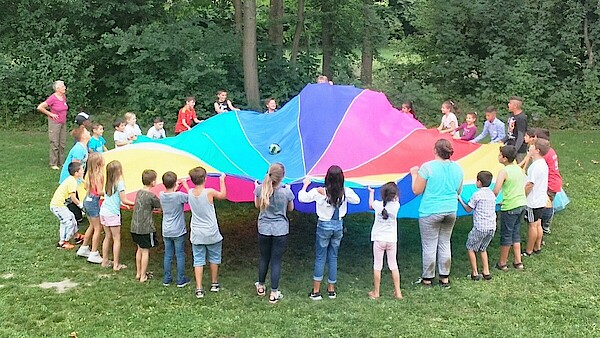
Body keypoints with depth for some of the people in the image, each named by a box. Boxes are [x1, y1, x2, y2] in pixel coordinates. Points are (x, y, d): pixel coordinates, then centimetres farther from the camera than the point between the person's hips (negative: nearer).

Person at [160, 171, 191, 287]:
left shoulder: (161, 195, -5)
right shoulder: (179, 196, -20)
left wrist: (176, 188, 18)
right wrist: (186, 185, 2)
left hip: (166, 231, 4)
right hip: (178, 231, -4)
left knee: (167, 255, 13)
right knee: (180, 255, 6)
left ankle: (166, 279, 20)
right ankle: (181, 280, 12)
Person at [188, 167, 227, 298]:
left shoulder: (190, 193, -6)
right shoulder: (209, 192, -17)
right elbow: (223, 195, 1)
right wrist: (222, 180, 11)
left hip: (196, 234, 3)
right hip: (211, 233, -3)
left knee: (198, 260, 6)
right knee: (214, 258, 17)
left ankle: (199, 289, 1)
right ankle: (214, 284, 29)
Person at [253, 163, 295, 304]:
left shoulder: (260, 189, -12)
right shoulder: (286, 192, -17)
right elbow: (290, 209, 2)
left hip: (264, 229, 2)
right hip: (280, 230, -2)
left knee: (264, 258, 20)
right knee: (276, 261, 6)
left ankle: (261, 287, 37)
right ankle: (273, 293, 12)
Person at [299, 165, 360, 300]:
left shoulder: (319, 192, -17)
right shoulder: (345, 192, -7)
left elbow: (302, 198, -13)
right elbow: (357, 200, 10)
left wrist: (305, 185, 3)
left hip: (324, 226, -3)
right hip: (338, 226, 3)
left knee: (320, 258, 5)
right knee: (333, 257, 13)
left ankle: (316, 291, 3)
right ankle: (331, 289, 19)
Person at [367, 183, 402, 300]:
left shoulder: (378, 205, -6)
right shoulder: (396, 206, -8)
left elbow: (370, 205, 19)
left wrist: (371, 192, 34)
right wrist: (394, 194, 29)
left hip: (378, 240, -1)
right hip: (392, 240, 1)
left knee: (377, 266, 4)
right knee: (393, 265, 9)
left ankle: (376, 293, 8)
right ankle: (397, 292, 11)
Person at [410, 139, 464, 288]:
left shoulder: (427, 167, -15)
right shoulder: (457, 168, 2)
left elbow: (417, 190, -11)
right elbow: (458, 191, 13)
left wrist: (414, 174, 3)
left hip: (430, 212, -5)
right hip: (451, 211, 5)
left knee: (429, 247, 5)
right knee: (445, 244, 16)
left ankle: (427, 278, 15)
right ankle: (444, 278, 22)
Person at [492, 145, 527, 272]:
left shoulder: (504, 172, -16)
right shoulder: (519, 169, 8)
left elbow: (496, 191, -25)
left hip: (510, 207, -7)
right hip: (522, 204, 7)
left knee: (506, 235, 5)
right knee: (516, 233, 18)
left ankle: (502, 263, 16)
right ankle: (518, 262, 21)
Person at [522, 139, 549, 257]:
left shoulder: (535, 166, -23)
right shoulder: (543, 164, 8)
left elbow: (529, 185, -22)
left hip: (533, 201, -9)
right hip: (541, 200, 9)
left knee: (533, 225, 0)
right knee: (538, 224, 17)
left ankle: (528, 251, 9)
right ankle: (537, 247, 27)